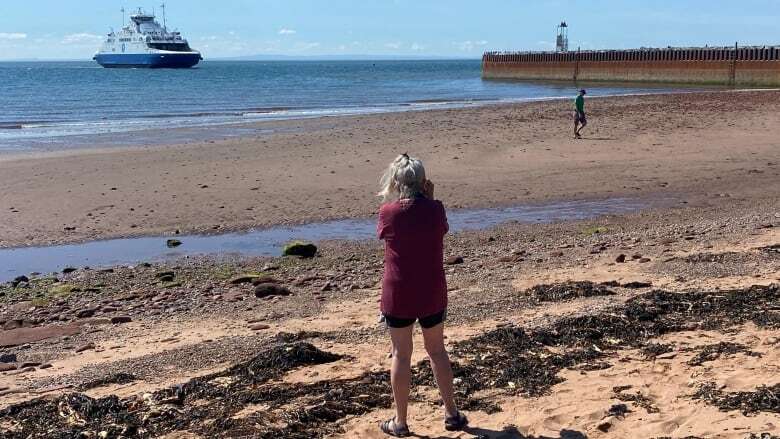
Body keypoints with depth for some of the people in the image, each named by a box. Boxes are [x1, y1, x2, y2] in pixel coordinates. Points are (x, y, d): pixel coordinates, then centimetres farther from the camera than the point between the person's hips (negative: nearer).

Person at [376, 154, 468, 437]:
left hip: (398, 294, -2)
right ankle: (451, 414, 24)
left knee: (401, 355, 8)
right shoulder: (435, 209, -7)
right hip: (432, 294, 2)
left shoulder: (388, 212, -13)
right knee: (437, 351, 17)